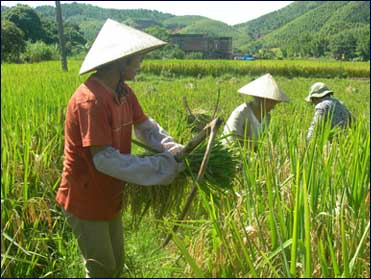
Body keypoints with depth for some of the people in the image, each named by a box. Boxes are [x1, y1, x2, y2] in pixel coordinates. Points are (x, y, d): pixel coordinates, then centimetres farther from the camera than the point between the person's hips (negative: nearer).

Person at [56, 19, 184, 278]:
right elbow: (105, 160, -32)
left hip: (109, 197, 8)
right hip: (86, 200, -8)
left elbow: (145, 126, 4)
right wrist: (163, 165, -27)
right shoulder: (90, 101, -30)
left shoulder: (124, 92, 0)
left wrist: (173, 148, -16)